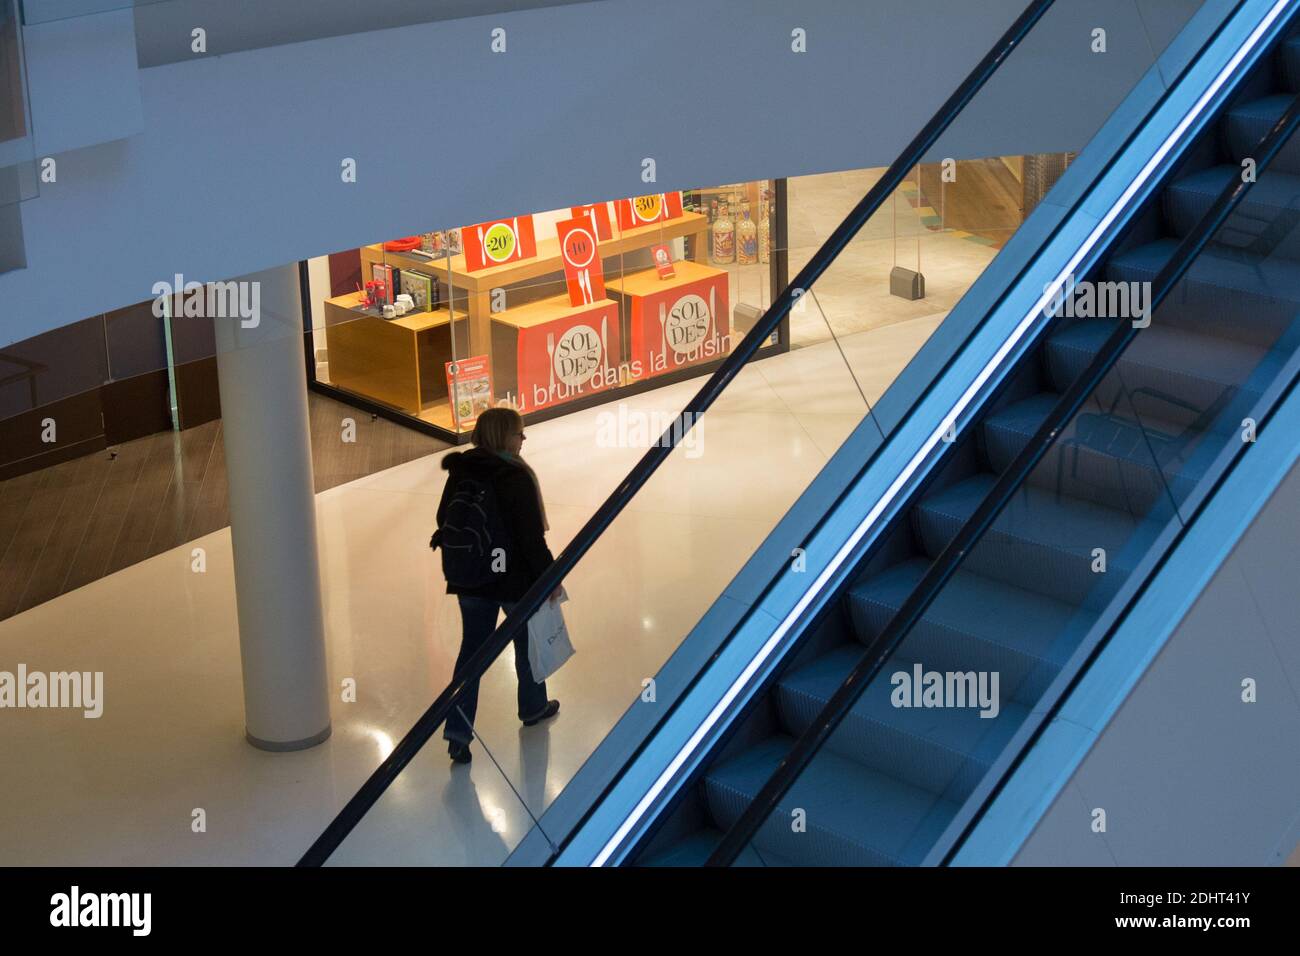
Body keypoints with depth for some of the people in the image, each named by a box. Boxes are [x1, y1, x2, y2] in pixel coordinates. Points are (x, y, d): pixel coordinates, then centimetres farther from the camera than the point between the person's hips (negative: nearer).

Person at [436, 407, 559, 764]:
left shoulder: (460, 473, -3)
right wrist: (548, 575, -10)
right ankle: (533, 706, 39)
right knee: (527, 641, 19)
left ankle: (458, 728, 0)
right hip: (515, 577, -5)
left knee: (472, 648, 10)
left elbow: (444, 521, 7)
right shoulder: (516, 477, -21)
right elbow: (532, 536, -20)